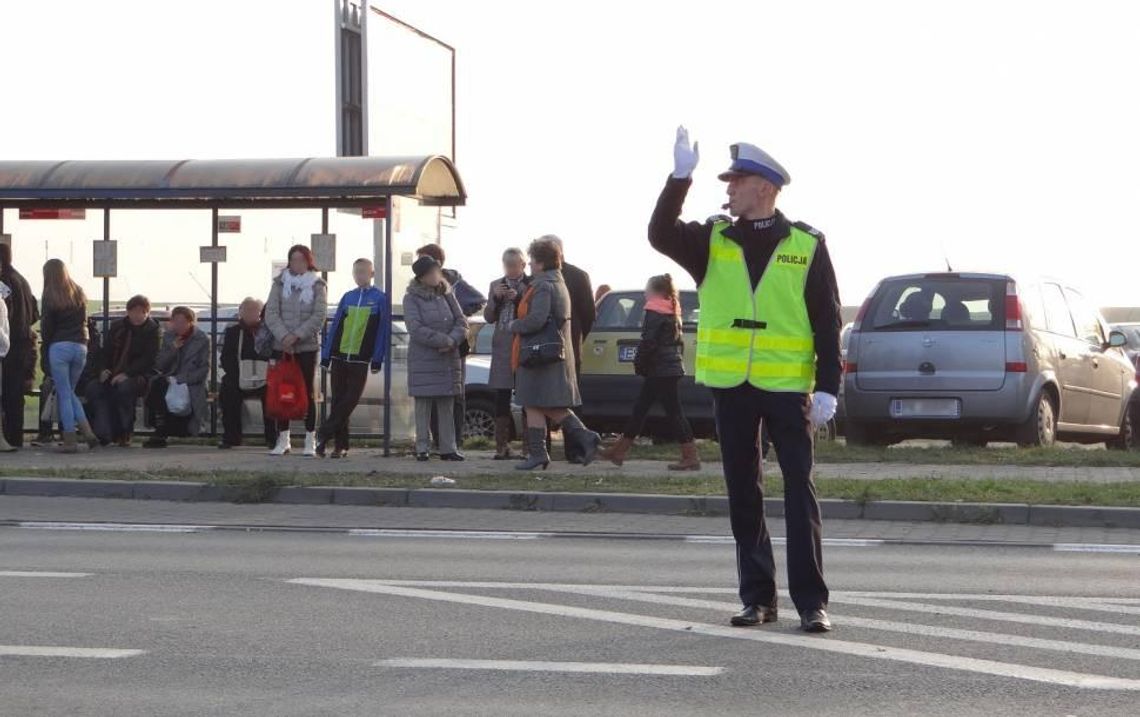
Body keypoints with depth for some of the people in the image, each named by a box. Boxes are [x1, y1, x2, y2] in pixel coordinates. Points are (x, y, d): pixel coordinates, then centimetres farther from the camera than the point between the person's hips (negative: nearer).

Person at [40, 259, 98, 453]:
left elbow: (46, 326, -3)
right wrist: (82, 341, 12)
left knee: (64, 394, 0)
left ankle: (70, 440, -3)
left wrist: (46, 348, 10)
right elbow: (84, 322, 10)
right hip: (80, 347, 5)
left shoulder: (50, 297, -5)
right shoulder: (79, 293, 11)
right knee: (70, 392, 16)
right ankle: (87, 431, 1)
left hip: (59, 347, -5)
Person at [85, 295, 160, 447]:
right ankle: (104, 434, -28)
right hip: (113, 375, 5)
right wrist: (102, 370, -9)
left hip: (140, 376, -5)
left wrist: (126, 374, -24)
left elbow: (148, 360, -12)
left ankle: (124, 435, -25)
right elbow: (105, 352, 13)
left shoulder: (153, 330, -1)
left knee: (124, 387, -37)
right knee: (93, 388, -23)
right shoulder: (117, 327, 13)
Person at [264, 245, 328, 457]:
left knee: (307, 392, 2)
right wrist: (283, 336, -16)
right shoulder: (280, 283, 6)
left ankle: (310, 441, 5)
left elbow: (319, 316, -8)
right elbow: (271, 313, -2)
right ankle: (283, 440, 9)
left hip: (307, 346, -2)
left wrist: (297, 335, -17)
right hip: (281, 346, 2)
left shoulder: (317, 285, 2)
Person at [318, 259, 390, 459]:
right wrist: (326, 354, 6)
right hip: (339, 356, 3)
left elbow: (384, 330, -2)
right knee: (338, 400, 4)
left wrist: (377, 359, -8)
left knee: (351, 400, -8)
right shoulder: (348, 297, 10)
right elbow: (335, 326, 11)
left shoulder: (380, 299, 0)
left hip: (360, 359, -3)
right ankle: (341, 444, 8)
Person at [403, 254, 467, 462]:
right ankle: (422, 448, 2)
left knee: (447, 406, 3)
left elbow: (461, 322, 8)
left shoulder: (447, 294, 11)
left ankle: (448, 447, 6)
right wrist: (444, 340, -15)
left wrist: (452, 341, -11)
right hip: (422, 359, -4)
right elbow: (416, 329, -13)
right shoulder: (412, 298, -2)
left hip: (449, 359, 4)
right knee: (423, 406, -2)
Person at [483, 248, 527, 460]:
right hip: (502, 347, 4)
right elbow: (488, 317, 11)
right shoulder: (496, 285, 14)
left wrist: (518, 298, -16)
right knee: (501, 399, 2)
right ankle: (502, 446, 6)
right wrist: (496, 298, -4)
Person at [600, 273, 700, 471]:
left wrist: (640, 364, -6)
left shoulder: (654, 312, -12)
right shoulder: (672, 313, 17)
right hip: (672, 368, 10)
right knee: (640, 410, 14)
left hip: (660, 371, -10)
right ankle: (620, 451, 20)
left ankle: (691, 457, -8)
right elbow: (678, 342, 20)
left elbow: (648, 343, -18)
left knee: (673, 412, -8)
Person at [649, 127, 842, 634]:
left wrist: (827, 388, -8)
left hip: (787, 386, -3)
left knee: (799, 491, -5)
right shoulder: (713, 240, 8)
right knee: (743, 494, 7)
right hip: (731, 384, 3)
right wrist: (680, 178, -18)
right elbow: (661, 234, -8)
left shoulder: (806, 246, 0)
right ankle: (757, 597, 15)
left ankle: (810, 601, -4)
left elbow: (828, 323, -1)